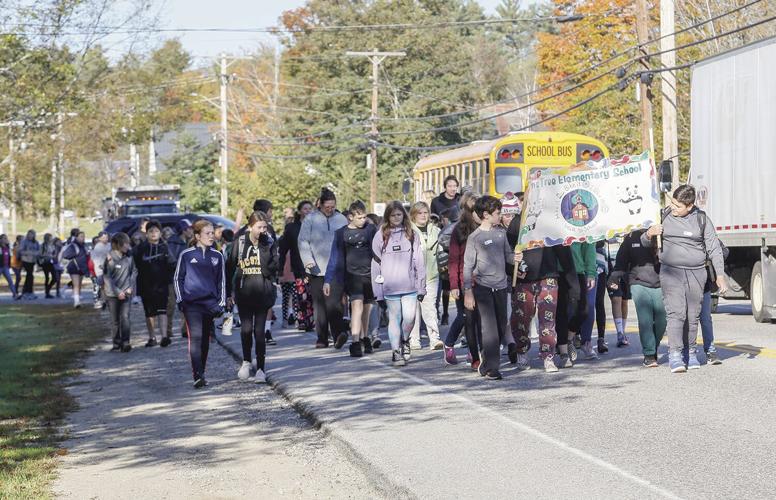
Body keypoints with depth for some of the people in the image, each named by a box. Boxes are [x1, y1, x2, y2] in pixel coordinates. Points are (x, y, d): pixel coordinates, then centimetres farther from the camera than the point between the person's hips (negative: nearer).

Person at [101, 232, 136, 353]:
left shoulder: (129, 257, 1)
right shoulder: (109, 258, -8)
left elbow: (134, 272, 10)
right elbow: (107, 277, -8)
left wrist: (130, 287, -2)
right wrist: (117, 292, -11)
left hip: (126, 293, 1)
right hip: (112, 293, -1)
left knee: (125, 317, -11)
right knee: (115, 320, 6)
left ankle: (125, 343, -13)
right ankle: (117, 343, 16)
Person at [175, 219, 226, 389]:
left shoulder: (217, 256, 9)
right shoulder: (186, 255, 0)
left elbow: (221, 281, 14)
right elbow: (177, 279, 7)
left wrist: (221, 303, 9)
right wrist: (180, 300, 0)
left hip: (210, 303, 4)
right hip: (191, 303, -4)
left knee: (205, 339, 9)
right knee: (195, 336, -16)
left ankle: (201, 373, 21)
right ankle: (197, 376, -22)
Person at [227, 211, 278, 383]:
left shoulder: (270, 243, 3)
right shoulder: (239, 243, 2)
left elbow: (275, 266, -4)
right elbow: (230, 268, 6)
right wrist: (228, 293, 5)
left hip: (263, 292, 0)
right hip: (244, 291, 0)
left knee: (259, 330, -1)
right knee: (246, 328, -5)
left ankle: (260, 369, 4)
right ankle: (246, 361, 20)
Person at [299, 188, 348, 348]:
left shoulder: (341, 219, 9)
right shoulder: (310, 219, 3)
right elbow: (303, 242, 1)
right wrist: (308, 261, -11)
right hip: (317, 269, 1)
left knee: (333, 302, -15)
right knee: (319, 305, 5)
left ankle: (338, 333, -23)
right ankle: (322, 338, 11)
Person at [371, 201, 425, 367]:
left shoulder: (412, 235, 6)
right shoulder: (380, 236, 2)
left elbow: (419, 262, 6)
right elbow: (376, 264, 2)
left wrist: (421, 287, 1)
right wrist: (378, 291, -1)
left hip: (409, 286, 1)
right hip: (390, 288, -1)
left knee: (409, 318, -5)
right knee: (395, 319, 3)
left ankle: (404, 340, 23)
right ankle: (396, 351, 12)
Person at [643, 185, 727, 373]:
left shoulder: (701, 218, 4)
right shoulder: (663, 216, 6)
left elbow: (714, 248, 8)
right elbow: (645, 243, 15)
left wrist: (720, 275, 3)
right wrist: (649, 234, -8)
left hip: (696, 273, 1)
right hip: (671, 272, -1)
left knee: (693, 315, 1)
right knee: (676, 313, -13)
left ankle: (691, 352, 14)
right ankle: (674, 355, -15)